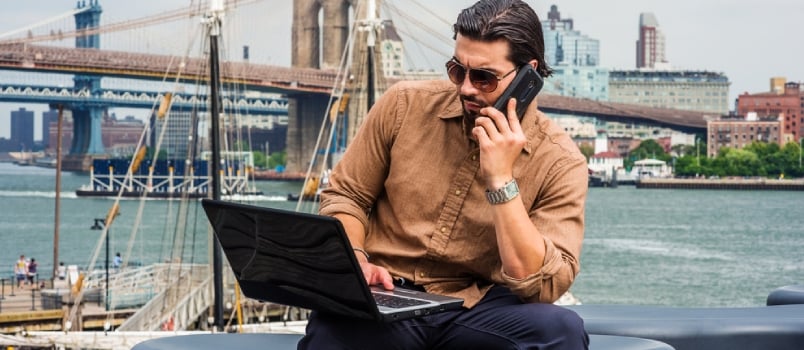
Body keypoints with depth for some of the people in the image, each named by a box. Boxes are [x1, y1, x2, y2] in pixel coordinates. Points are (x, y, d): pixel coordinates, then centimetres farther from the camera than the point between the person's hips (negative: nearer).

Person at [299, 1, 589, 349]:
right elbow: (344, 196, 11)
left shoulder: (560, 162, -5)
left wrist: (501, 180, -20)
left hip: (476, 312, 0)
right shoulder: (404, 105, 1)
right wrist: (355, 261, -9)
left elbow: (542, 286, -15)